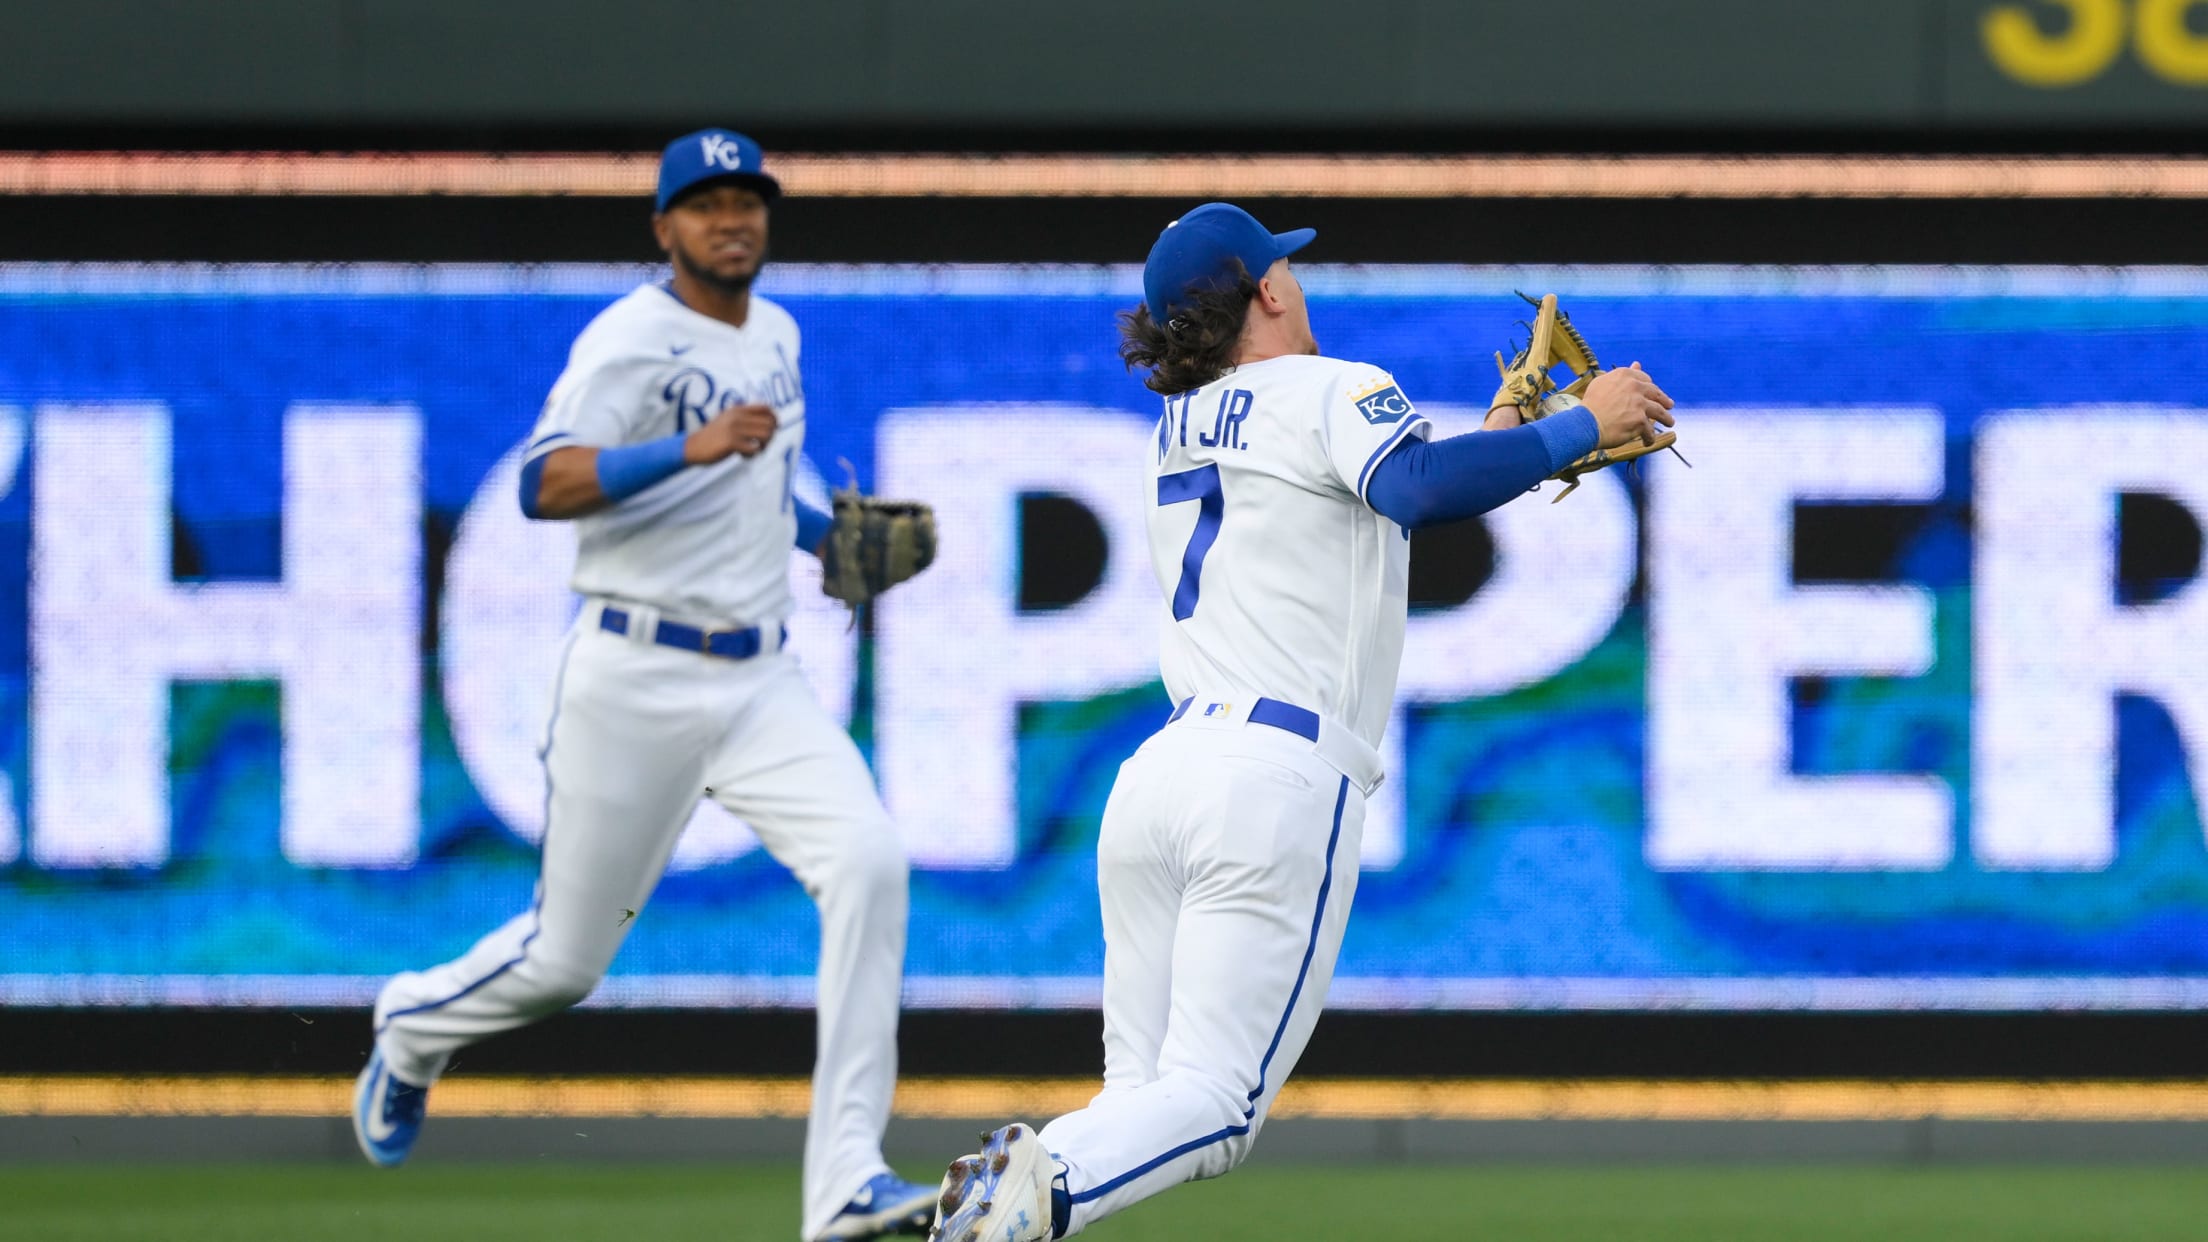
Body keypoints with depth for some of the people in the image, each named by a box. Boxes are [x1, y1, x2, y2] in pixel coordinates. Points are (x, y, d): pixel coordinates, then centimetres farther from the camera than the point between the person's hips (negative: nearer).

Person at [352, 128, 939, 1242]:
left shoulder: (774, 338, 13)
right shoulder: (630, 340, -11)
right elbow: (545, 487, -27)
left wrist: (827, 534, 16)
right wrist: (691, 448, -38)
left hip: (758, 681, 6)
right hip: (636, 679, -6)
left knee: (867, 865, -19)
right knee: (568, 956, 4)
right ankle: (415, 1026, 39)